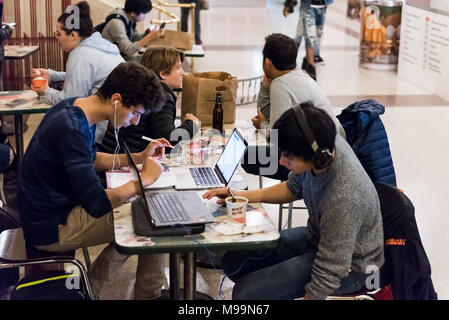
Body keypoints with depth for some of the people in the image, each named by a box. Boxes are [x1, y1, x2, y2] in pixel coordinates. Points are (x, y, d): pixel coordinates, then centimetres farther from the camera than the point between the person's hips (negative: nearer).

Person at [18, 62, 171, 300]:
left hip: (55, 207, 10)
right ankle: (149, 294, 15)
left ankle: (89, 287, 19)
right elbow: (97, 205, -31)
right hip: (50, 228, -10)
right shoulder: (71, 129, -29)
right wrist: (145, 178, -18)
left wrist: (139, 157, 9)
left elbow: (91, 159, 19)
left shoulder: (76, 108, 1)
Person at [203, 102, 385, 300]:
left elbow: (328, 275, -28)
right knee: (234, 262, 5)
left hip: (349, 266, -8)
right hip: (317, 236, 8)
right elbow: (294, 188, 7)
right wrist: (244, 196, -2)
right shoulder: (324, 144, -15)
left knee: (246, 293, -20)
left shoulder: (343, 199, -38)